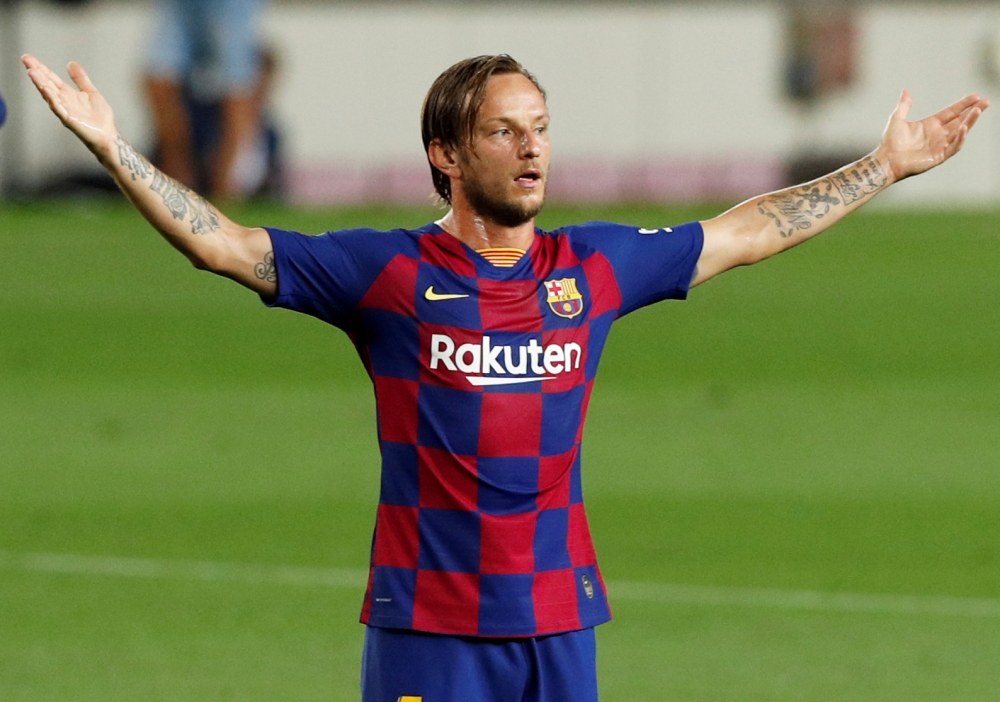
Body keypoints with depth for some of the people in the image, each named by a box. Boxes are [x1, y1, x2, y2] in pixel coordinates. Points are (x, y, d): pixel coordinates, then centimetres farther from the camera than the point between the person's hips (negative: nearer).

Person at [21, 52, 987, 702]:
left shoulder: (594, 268, 7)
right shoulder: (389, 273, -4)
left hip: (559, 623, 4)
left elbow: (747, 234, 19)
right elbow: (224, 245, -8)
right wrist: (113, 148, -18)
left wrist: (887, 165, 24)